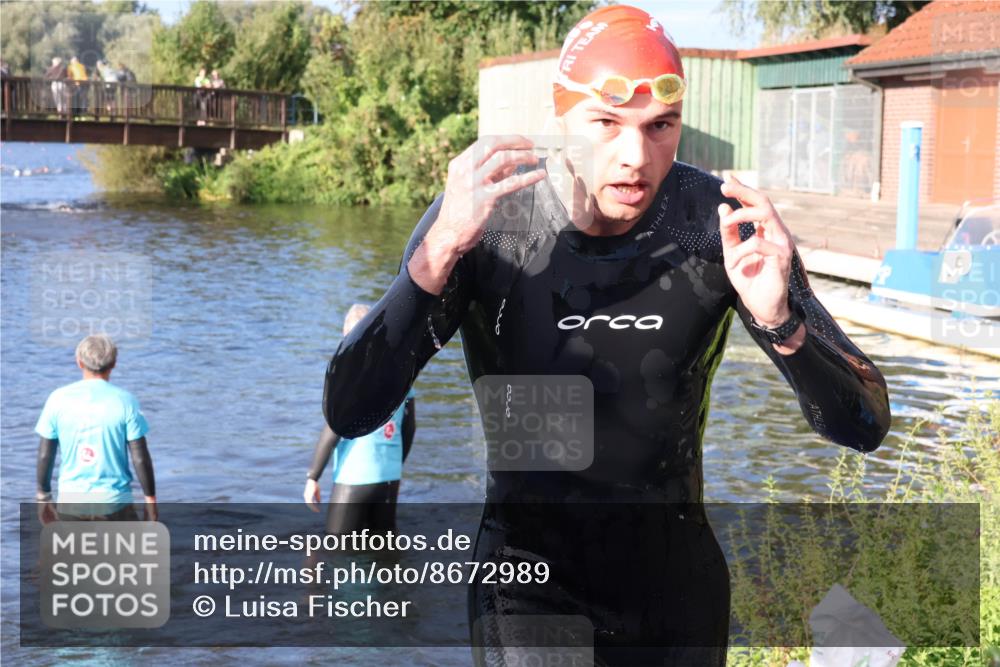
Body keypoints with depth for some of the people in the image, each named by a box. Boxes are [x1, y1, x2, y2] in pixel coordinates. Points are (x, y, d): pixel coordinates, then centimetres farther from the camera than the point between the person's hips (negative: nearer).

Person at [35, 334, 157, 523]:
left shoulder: (58, 399, -2)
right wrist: (151, 500, 4)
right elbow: (140, 458, -7)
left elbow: (45, 455, 1)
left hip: (71, 502, 2)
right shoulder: (125, 401, -8)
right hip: (114, 501, -2)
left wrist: (44, 497, 13)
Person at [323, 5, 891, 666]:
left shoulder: (726, 222, -15)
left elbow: (865, 425, -15)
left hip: (679, 578, 2)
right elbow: (349, 413, -26)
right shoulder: (481, 217, -18)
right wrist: (441, 248, -39)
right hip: (529, 578, -2)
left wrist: (781, 321, -35)